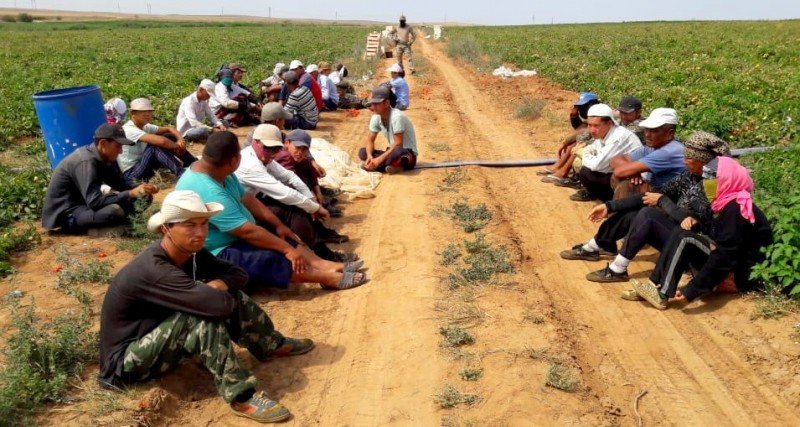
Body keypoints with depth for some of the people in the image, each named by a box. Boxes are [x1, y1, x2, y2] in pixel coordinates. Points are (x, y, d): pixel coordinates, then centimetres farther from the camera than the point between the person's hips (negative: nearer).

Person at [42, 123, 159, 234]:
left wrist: (139, 189, -13)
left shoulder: (105, 158, 2)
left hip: (85, 205, 9)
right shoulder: (86, 162, -25)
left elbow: (121, 186, 7)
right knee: (114, 211, -32)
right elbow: (95, 202, -32)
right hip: (65, 214, -9)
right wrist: (131, 193, -32)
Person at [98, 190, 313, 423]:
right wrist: (213, 290, -16)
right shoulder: (153, 270, -33)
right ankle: (241, 397, -26)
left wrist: (219, 284, -21)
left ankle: (271, 345, 19)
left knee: (232, 296, -1)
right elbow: (218, 304, -40)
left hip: (159, 334, 9)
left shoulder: (191, 252, -6)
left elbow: (238, 274, 2)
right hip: (126, 361, -9)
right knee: (203, 316, -32)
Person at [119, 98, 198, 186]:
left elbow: (169, 129, 8)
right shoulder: (129, 129, -21)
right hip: (131, 176, -9)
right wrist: (177, 146, -16)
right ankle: (182, 174, -30)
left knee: (169, 137, 0)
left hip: (142, 167, 9)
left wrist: (180, 140, -13)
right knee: (157, 145, -29)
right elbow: (161, 141, -33)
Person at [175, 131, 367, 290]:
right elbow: (247, 231, -31)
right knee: (268, 260, -26)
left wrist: (278, 225, 3)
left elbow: (247, 199, 8)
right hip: (216, 255, -11)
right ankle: (330, 278, -21)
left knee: (276, 234, 2)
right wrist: (287, 249, -24)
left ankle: (326, 265, -10)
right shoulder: (207, 191, -32)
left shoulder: (218, 172, -1)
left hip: (234, 237, 11)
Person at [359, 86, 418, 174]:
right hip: (391, 152, 8)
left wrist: (380, 159, -29)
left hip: (408, 154, -8)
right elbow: (370, 140, 2)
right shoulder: (375, 117, -3)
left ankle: (378, 166, -15)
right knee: (362, 152, -9)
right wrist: (369, 156, -18)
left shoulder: (397, 116, -23)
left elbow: (398, 144, -26)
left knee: (397, 152, -42)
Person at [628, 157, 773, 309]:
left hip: (742, 276, -9)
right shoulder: (730, 205, 9)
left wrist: (691, 291, -26)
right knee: (680, 234, -2)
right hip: (734, 264, 9)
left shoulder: (735, 210, -20)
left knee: (684, 239, -19)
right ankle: (657, 285, -10)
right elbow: (721, 243, 16)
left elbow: (724, 258, -25)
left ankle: (662, 295, -16)